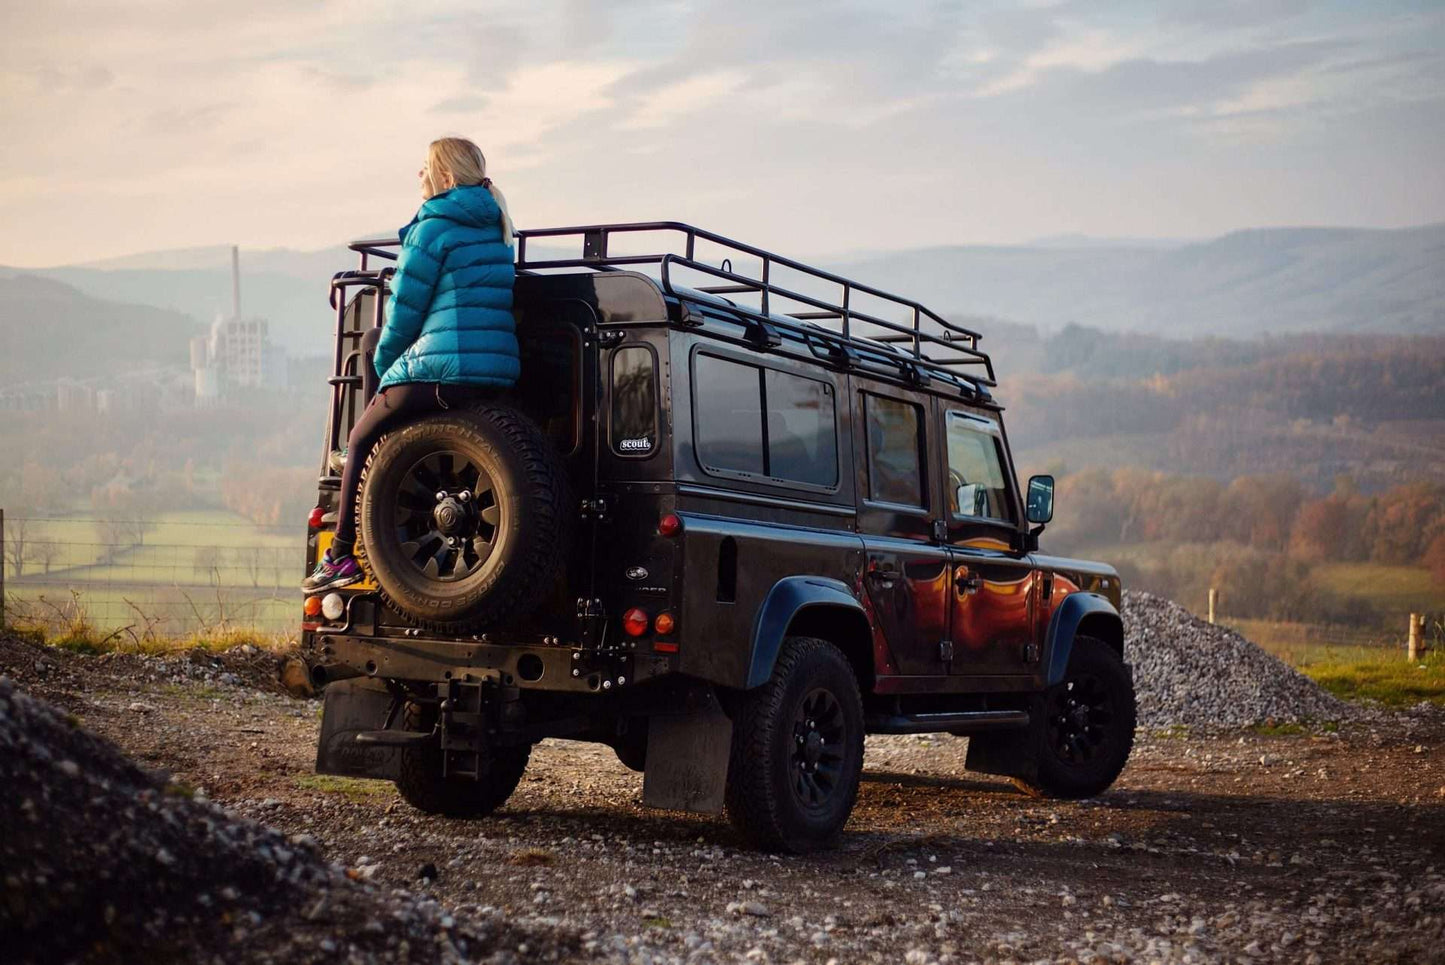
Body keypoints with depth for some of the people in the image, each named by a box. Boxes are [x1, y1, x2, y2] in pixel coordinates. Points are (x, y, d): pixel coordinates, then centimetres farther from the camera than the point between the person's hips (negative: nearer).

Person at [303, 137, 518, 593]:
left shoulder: (434, 226, -6)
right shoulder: (494, 229, 18)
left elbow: (404, 309, -6)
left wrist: (383, 363, 11)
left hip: (439, 370, -8)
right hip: (499, 374, 8)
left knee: (361, 441, 10)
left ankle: (341, 556, 6)